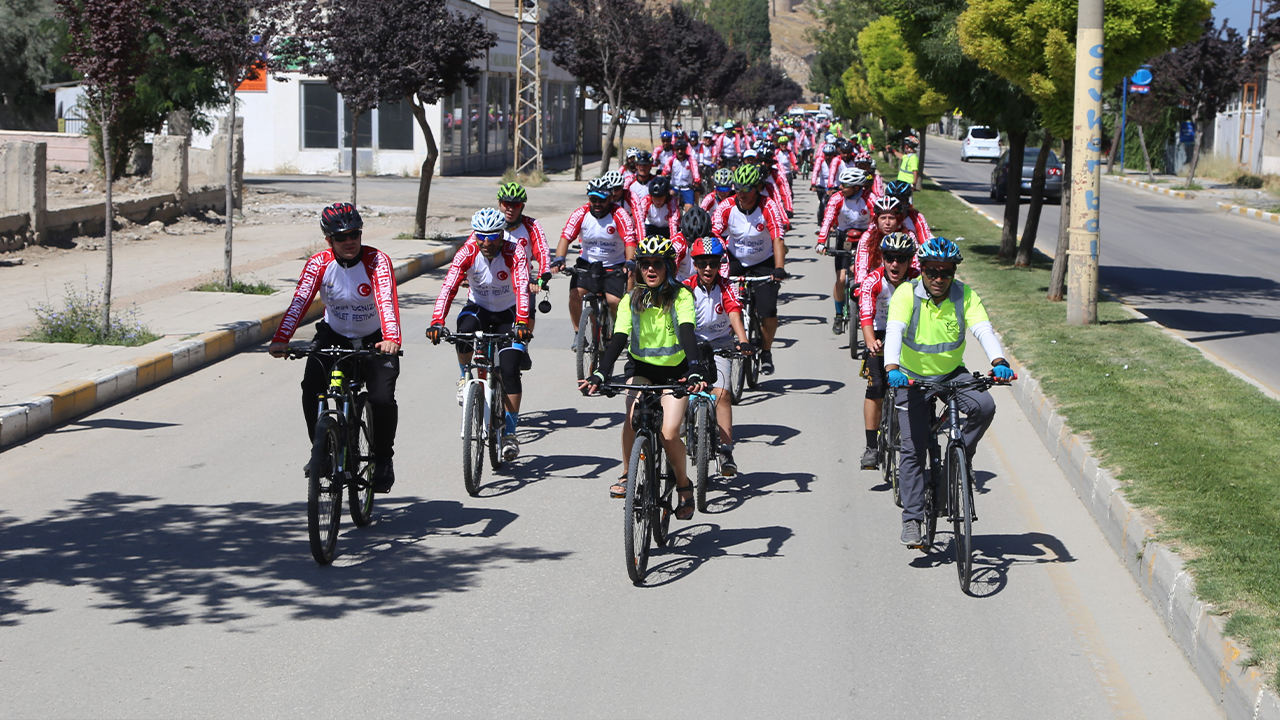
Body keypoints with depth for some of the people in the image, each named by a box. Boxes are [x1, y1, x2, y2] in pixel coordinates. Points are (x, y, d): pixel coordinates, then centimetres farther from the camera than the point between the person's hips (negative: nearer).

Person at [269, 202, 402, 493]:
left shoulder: (377, 261, -20)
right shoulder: (319, 263, -13)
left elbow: (387, 300, -35)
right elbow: (300, 301, -25)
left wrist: (391, 339, -53)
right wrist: (280, 339, -41)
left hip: (374, 340, -2)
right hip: (334, 335, 2)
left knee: (382, 399, -20)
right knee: (311, 388, -22)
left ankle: (383, 459, 5)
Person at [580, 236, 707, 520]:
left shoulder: (681, 296, -14)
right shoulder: (631, 300, -6)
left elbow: (687, 333, -29)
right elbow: (618, 338, -17)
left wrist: (695, 373, -46)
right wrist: (600, 374, -33)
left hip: (675, 372, -2)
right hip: (642, 368, 2)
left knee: (669, 433, -18)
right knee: (633, 419, -27)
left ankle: (684, 485, 8)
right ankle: (628, 475, -7)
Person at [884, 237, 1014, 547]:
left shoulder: (965, 296, -12)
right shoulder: (907, 294, -18)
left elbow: (983, 330, -25)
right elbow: (894, 330, -32)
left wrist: (999, 362, -44)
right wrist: (892, 368, -50)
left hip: (952, 373, 2)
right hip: (913, 377, -2)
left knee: (984, 406, -26)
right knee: (913, 449, -7)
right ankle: (912, 520, 1)